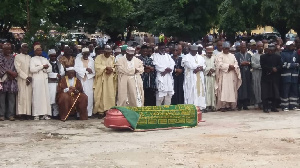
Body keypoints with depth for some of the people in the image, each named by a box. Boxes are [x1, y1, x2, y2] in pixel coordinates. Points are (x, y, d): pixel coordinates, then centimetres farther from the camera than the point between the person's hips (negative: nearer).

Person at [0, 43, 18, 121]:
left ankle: (11, 115, 0)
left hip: (12, 81, 2)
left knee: (11, 98, -1)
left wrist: (14, 74, -8)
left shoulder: (14, 58, 17)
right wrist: (10, 72, -12)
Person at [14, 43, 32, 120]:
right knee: (21, 96, -8)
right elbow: (18, 69, -5)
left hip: (29, 80, 3)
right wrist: (26, 77, -12)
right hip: (21, 79, -3)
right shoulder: (17, 57, 4)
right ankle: (21, 113, -9)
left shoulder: (30, 57, 16)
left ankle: (27, 113, -2)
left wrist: (30, 77, -7)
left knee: (28, 96, -2)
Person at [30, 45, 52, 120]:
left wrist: (45, 69, -7)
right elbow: (32, 69, -9)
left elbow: (50, 69, 13)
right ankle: (36, 115, -9)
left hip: (45, 79, 5)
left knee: (46, 96, -2)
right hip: (37, 80, -4)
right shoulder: (33, 59, 6)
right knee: (37, 96, -8)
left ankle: (45, 114, -2)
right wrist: (42, 67, -8)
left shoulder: (45, 59, 21)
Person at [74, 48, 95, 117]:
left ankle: (89, 113, -1)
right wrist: (86, 69, -15)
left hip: (89, 80, 2)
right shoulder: (77, 59, 6)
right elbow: (76, 68, -8)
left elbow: (93, 70, 13)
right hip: (80, 80, -2)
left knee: (89, 95, -4)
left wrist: (91, 71, -9)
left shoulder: (91, 60, 13)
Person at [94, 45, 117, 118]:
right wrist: (106, 67, -17)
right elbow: (97, 66, -13)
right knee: (101, 95, -5)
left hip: (110, 80, 3)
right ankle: (101, 111, -2)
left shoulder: (113, 58, 12)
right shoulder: (99, 57, 2)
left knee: (110, 95, -1)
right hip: (101, 79, -3)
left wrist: (111, 70, -14)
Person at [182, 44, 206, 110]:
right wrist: (199, 66, -4)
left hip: (199, 78, 5)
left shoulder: (200, 57, 17)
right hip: (191, 78, -5)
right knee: (191, 92, -8)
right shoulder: (186, 57, 1)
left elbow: (204, 66, 7)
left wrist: (198, 69, -12)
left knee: (200, 91, 1)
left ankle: (199, 106, 4)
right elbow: (190, 66, -13)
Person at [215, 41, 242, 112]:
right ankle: (223, 106, -10)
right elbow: (220, 64, -10)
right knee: (223, 90, -10)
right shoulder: (220, 56, 4)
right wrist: (229, 66, -11)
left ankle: (230, 105, 4)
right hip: (223, 76, -4)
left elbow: (236, 64, 9)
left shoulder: (232, 56, 18)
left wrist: (233, 67, -11)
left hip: (232, 76, 5)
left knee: (232, 90, 1)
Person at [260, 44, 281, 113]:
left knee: (275, 93, 2)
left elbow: (280, 66, 4)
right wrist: (272, 68, -14)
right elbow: (263, 66, -7)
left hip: (275, 78, 2)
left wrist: (275, 69, -15)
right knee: (265, 93, -5)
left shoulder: (278, 57, 13)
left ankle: (273, 107, 10)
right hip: (266, 77, -2)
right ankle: (265, 108, -3)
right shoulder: (263, 57, 6)